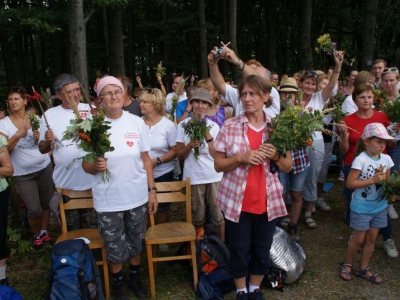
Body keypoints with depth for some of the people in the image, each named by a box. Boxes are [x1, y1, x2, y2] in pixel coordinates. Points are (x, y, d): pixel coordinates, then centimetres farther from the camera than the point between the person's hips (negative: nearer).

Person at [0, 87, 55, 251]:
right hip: (23, 173, -2)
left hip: (45, 167, 2)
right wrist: (17, 135, -23)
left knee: (46, 203, 12)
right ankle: (37, 235, 25)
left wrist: (41, 137, -14)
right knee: (34, 209, -3)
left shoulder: (35, 118, 1)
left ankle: (44, 232, 34)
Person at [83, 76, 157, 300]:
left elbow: (146, 159, 2)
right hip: (108, 199, -1)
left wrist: (152, 190, 0)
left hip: (137, 196, 2)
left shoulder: (137, 123, -3)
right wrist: (95, 166, -24)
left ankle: (136, 278, 43)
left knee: (136, 244, 18)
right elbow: (86, 165, -2)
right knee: (115, 249, 11)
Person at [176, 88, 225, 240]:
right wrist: (190, 145, -17)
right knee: (197, 218, 12)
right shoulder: (183, 125, 1)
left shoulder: (214, 126, 3)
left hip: (214, 177, 0)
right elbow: (180, 155, 1)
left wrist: (207, 135, -15)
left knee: (218, 215, 6)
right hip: (193, 177, 0)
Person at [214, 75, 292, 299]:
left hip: (268, 201, 2)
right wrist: (241, 157, -21)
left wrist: (275, 156, -17)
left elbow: (288, 167, 4)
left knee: (262, 251, 16)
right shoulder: (230, 127, -6)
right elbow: (218, 165, -3)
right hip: (237, 201, -1)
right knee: (239, 250, 11)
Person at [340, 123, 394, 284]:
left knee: (372, 238, 15)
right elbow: (350, 183, -20)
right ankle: (347, 265, 30)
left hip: (379, 206, 6)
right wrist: (373, 180, -24)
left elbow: (387, 181, 11)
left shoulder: (386, 159, -2)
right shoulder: (361, 159, -20)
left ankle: (364, 269, 32)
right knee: (359, 239, 8)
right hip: (362, 208, -5)